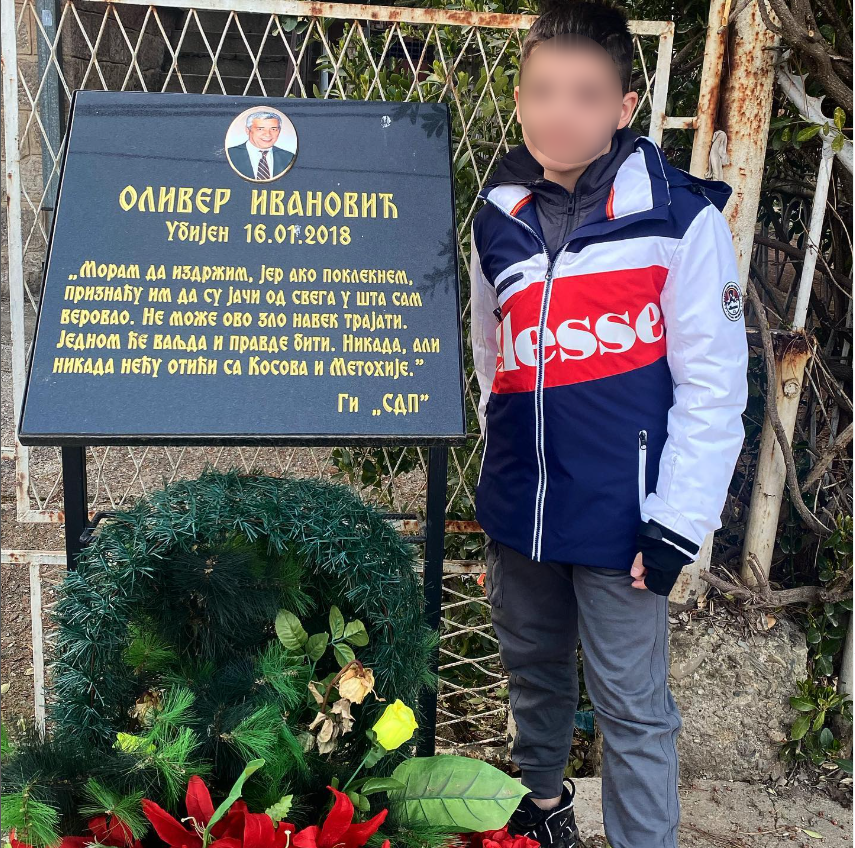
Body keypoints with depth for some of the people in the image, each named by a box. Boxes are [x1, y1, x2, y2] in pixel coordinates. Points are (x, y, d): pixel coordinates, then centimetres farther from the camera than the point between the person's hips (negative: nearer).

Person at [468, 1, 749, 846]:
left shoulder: (678, 217, -10)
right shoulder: (498, 218, 5)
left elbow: (713, 384, -10)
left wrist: (678, 522, -12)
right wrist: (501, 471, 15)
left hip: (622, 516, -5)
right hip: (517, 509, 5)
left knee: (632, 706, 5)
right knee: (533, 672, 22)